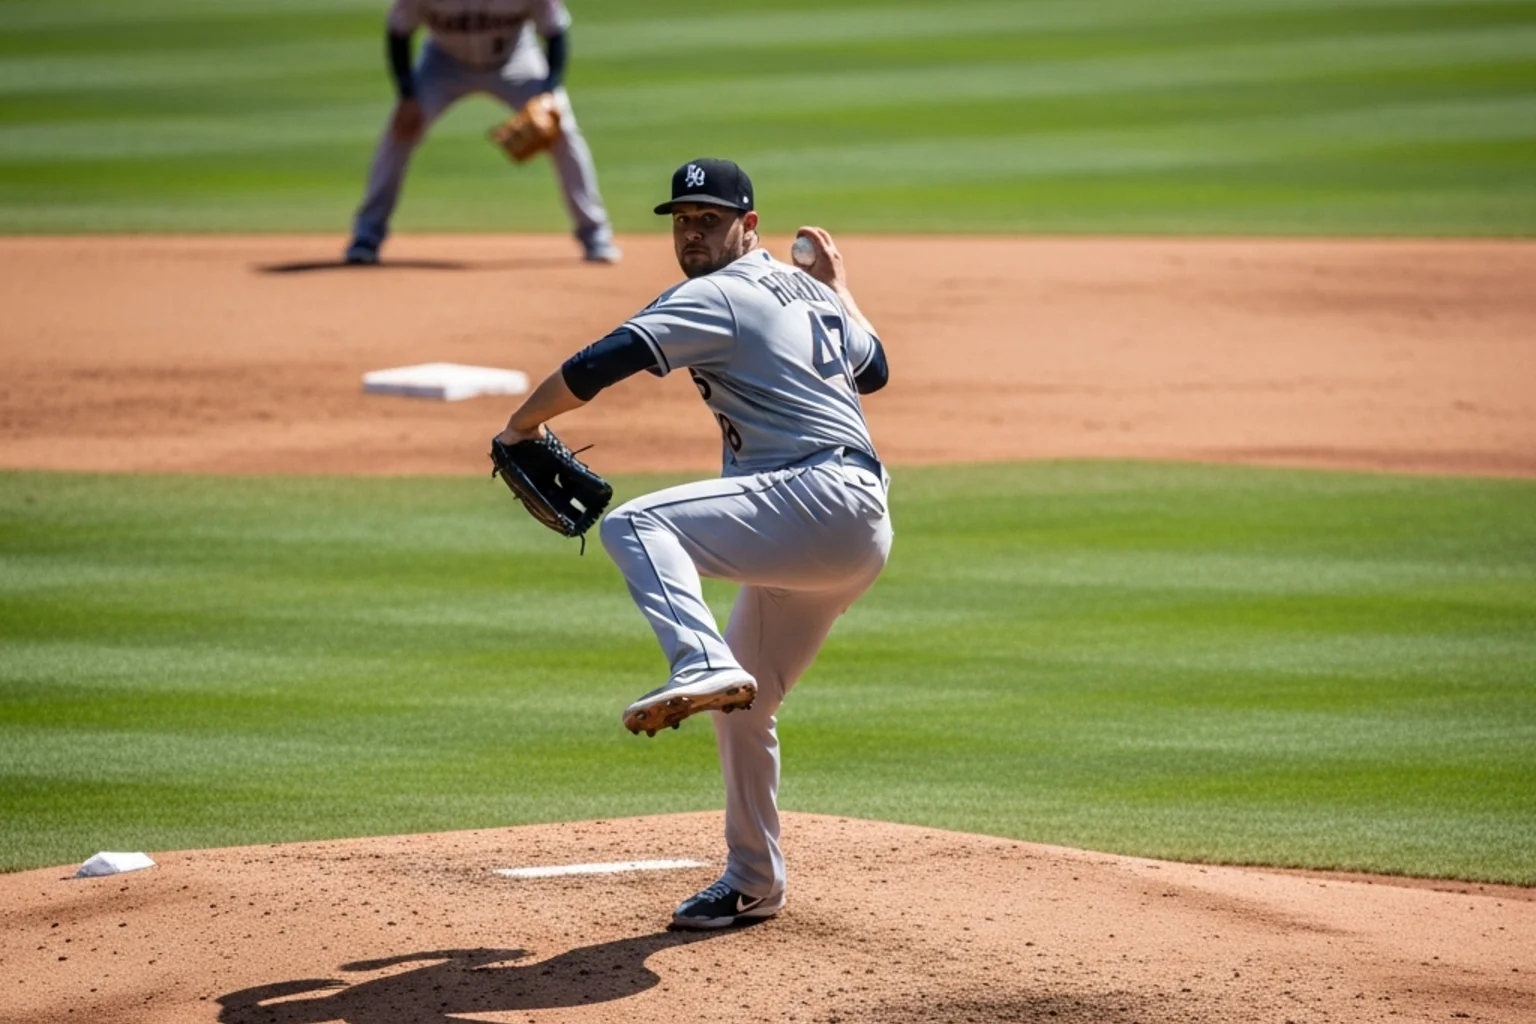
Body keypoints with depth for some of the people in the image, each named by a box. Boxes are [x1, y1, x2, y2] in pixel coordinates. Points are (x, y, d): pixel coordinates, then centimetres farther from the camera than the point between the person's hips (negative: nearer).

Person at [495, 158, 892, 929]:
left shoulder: (718, 297, -3)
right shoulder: (807, 293, 23)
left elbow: (601, 364, -13)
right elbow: (873, 368, 41)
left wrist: (521, 426, 0)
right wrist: (837, 286, 51)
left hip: (819, 497, -10)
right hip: (859, 538, 10)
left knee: (636, 525, -26)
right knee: (744, 710, 18)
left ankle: (702, 664, -47)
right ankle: (752, 884, 27)